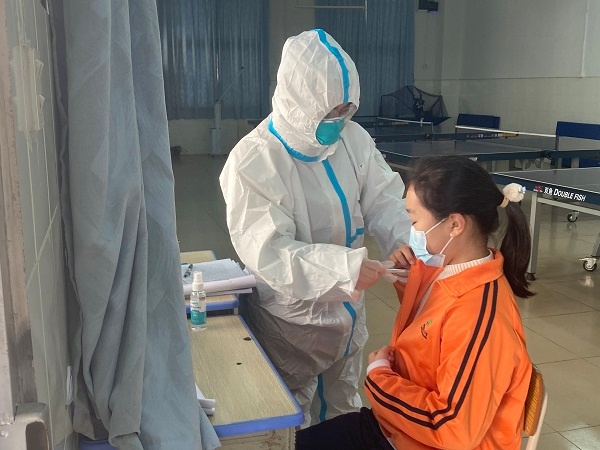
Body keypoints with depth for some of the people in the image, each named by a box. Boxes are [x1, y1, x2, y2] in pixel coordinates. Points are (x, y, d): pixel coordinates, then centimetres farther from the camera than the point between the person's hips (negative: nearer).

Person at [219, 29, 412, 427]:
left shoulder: (353, 139, -8)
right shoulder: (253, 161, -25)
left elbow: (383, 197, -2)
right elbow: (268, 252, -30)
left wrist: (400, 239, -23)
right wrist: (346, 266, -39)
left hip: (346, 306, 6)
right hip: (288, 317, -5)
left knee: (344, 410, 28)